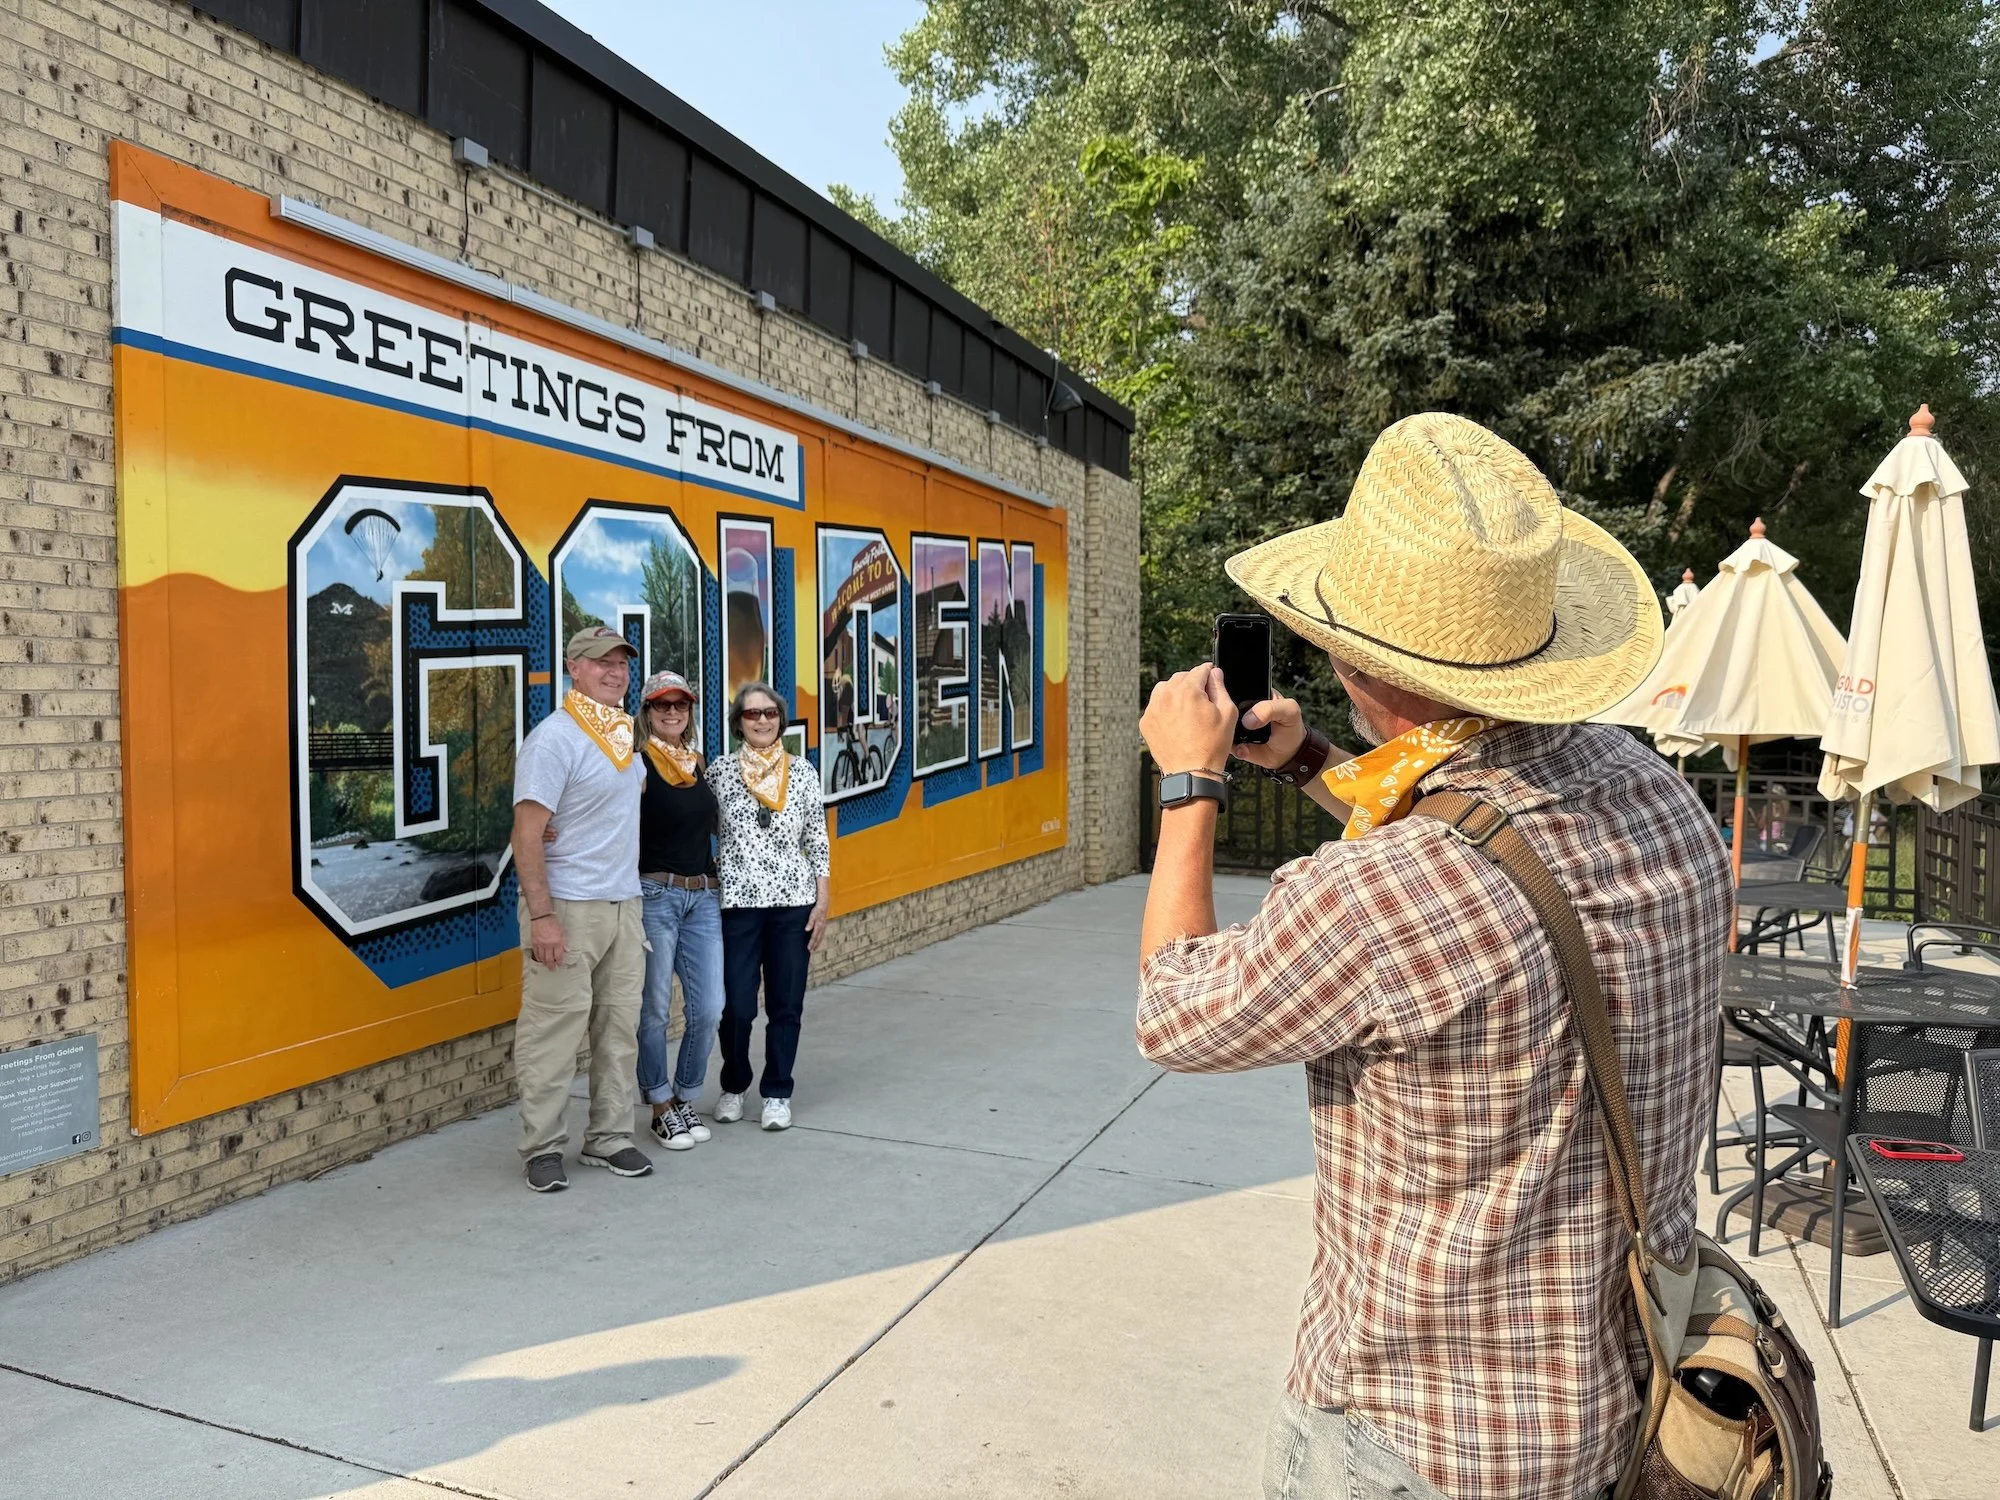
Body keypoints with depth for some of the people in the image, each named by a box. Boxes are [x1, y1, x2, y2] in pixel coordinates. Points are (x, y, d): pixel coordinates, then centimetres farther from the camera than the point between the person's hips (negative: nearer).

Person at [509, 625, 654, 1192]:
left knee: (619, 1029, 11)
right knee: (554, 1033, -1)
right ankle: (542, 1148, 12)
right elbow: (527, 835, -16)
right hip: (567, 909, -8)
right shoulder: (553, 738, -12)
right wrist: (541, 916, -22)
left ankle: (610, 1138, 22)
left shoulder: (623, 733, 12)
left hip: (623, 905, 8)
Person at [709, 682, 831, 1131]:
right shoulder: (720, 770, 1)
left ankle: (777, 1093, 21)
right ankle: (733, 1086, 26)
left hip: (793, 901, 1)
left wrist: (822, 903, 0)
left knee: (786, 1003, 5)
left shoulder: (802, 771, 3)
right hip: (737, 902, -1)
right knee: (737, 1005, 1)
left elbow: (817, 841, 4)